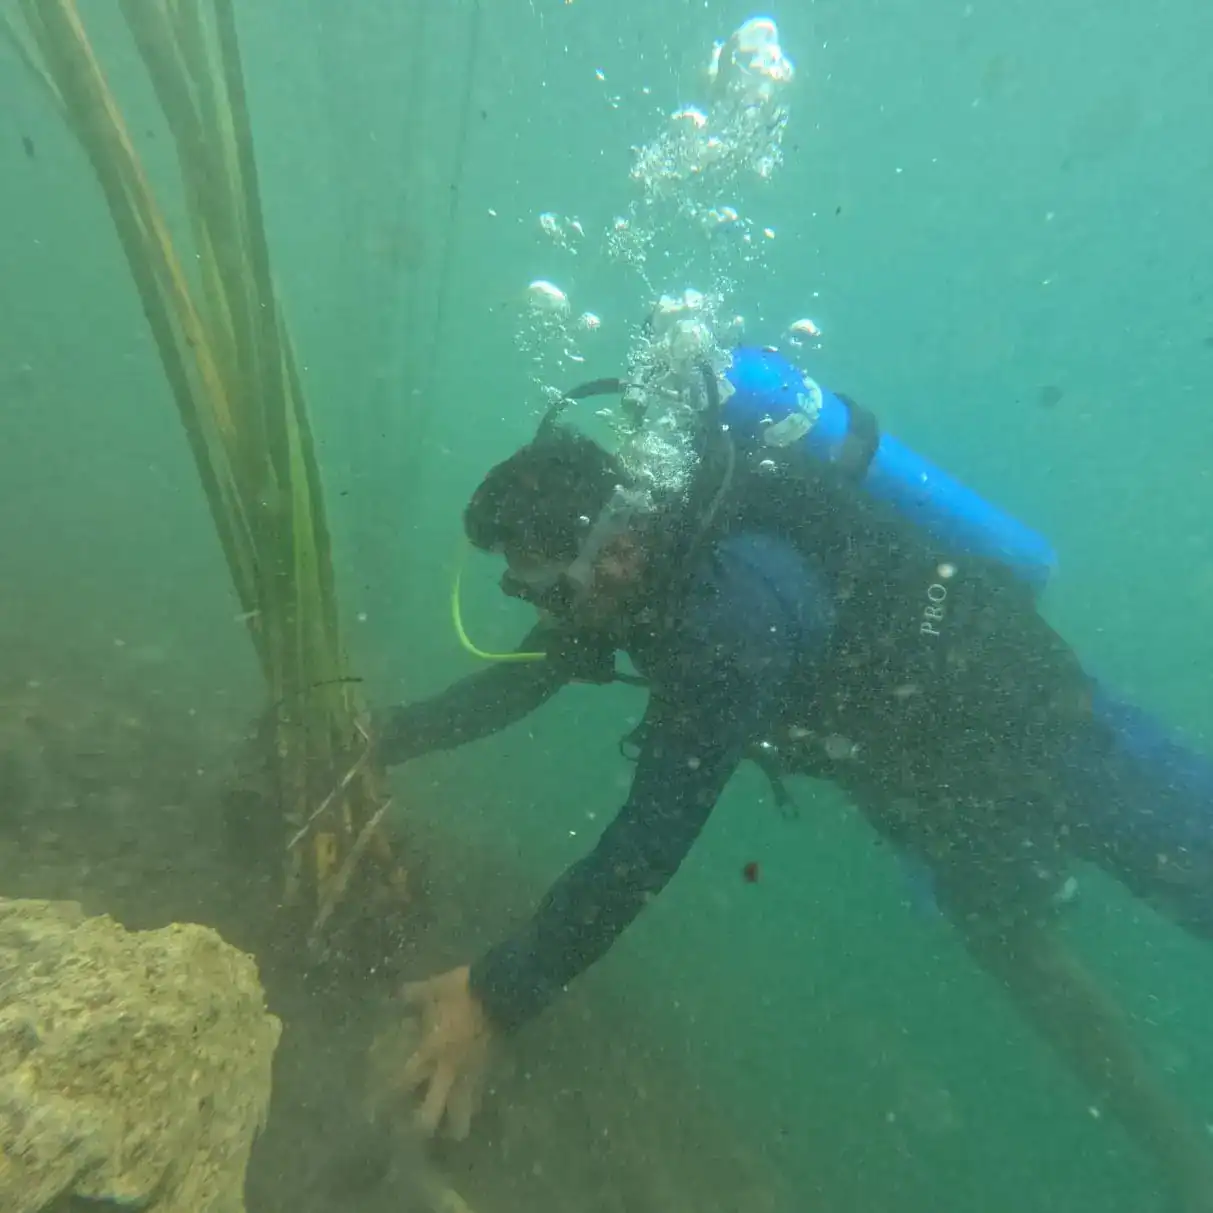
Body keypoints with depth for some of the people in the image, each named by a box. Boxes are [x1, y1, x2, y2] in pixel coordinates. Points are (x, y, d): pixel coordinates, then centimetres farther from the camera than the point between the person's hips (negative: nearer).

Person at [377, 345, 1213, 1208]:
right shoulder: (624, 558, -13)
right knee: (1009, 943, 22)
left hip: (1024, 714, -8)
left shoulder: (733, 600, -42)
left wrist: (496, 999, -32)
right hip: (922, 761, 9)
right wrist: (379, 738, -7)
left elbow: (651, 840, -40)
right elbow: (522, 679, -2)